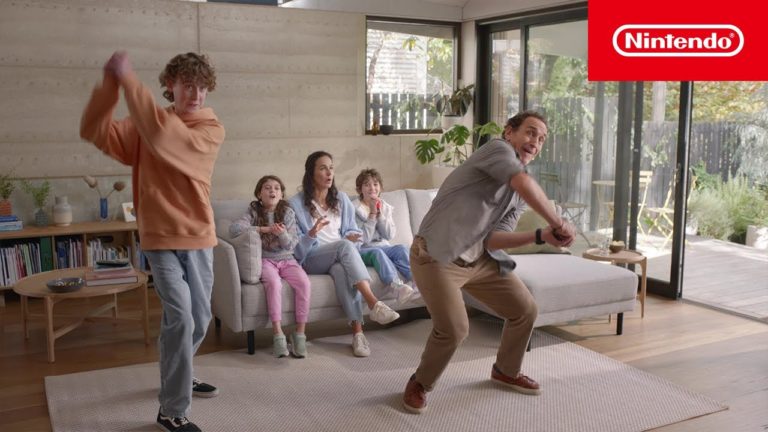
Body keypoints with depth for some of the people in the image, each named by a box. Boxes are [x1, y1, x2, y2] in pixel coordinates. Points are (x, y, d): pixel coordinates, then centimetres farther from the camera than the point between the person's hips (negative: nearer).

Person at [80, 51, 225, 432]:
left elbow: (165, 136, -24)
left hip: (198, 236, 2)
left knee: (199, 319, 15)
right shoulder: (146, 126, 2)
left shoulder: (211, 130, -6)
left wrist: (128, 79, -24)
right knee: (180, 318, -14)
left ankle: (177, 376, 42)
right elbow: (93, 131, -10)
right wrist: (110, 83, -21)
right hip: (162, 236, -2)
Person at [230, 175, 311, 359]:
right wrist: (264, 229, -18)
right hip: (265, 259, -2)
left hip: (286, 259, 2)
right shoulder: (254, 212, 1)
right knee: (274, 283, -34)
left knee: (304, 282, -27)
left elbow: (292, 244, 1)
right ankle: (278, 334, -27)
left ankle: (300, 333, -18)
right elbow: (234, 229, -17)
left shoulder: (288, 212, 5)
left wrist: (282, 234, -22)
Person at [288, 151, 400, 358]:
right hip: (312, 260, -3)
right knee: (344, 245, -35)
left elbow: (352, 231, 17)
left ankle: (357, 331, -45)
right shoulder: (296, 204, 1)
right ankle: (374, 304, -46)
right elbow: (295, 247, -3)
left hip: (340, 258, 3)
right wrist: (312, 234, -23)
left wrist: (352, 237, -7)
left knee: (342, 270, -37)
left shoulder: (341, 199, 14)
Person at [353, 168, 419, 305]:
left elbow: (389, 235, 1)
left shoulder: (385, 207, 12)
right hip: (362, 250, -5)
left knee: (401, 248, -26)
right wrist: (372, 214, -13)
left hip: (382, 246, 5)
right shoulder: (354, 209, -4)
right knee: (377, 252, -36)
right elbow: (363, 239, -10)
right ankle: (398, 287, -60)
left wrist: (380, 214, -9)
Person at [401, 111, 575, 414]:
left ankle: (506, 371, 37)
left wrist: (541, 237, -16)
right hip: (437, 257, -9)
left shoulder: (518, 197, 10)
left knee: (525, 310, 11)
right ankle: (420, 383, 10)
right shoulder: (498, 149, -12)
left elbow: (493, 239, -5)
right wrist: (557, 224, -22)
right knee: (454, 329, -19)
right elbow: (527, 185, -32)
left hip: (479, 260, 9)